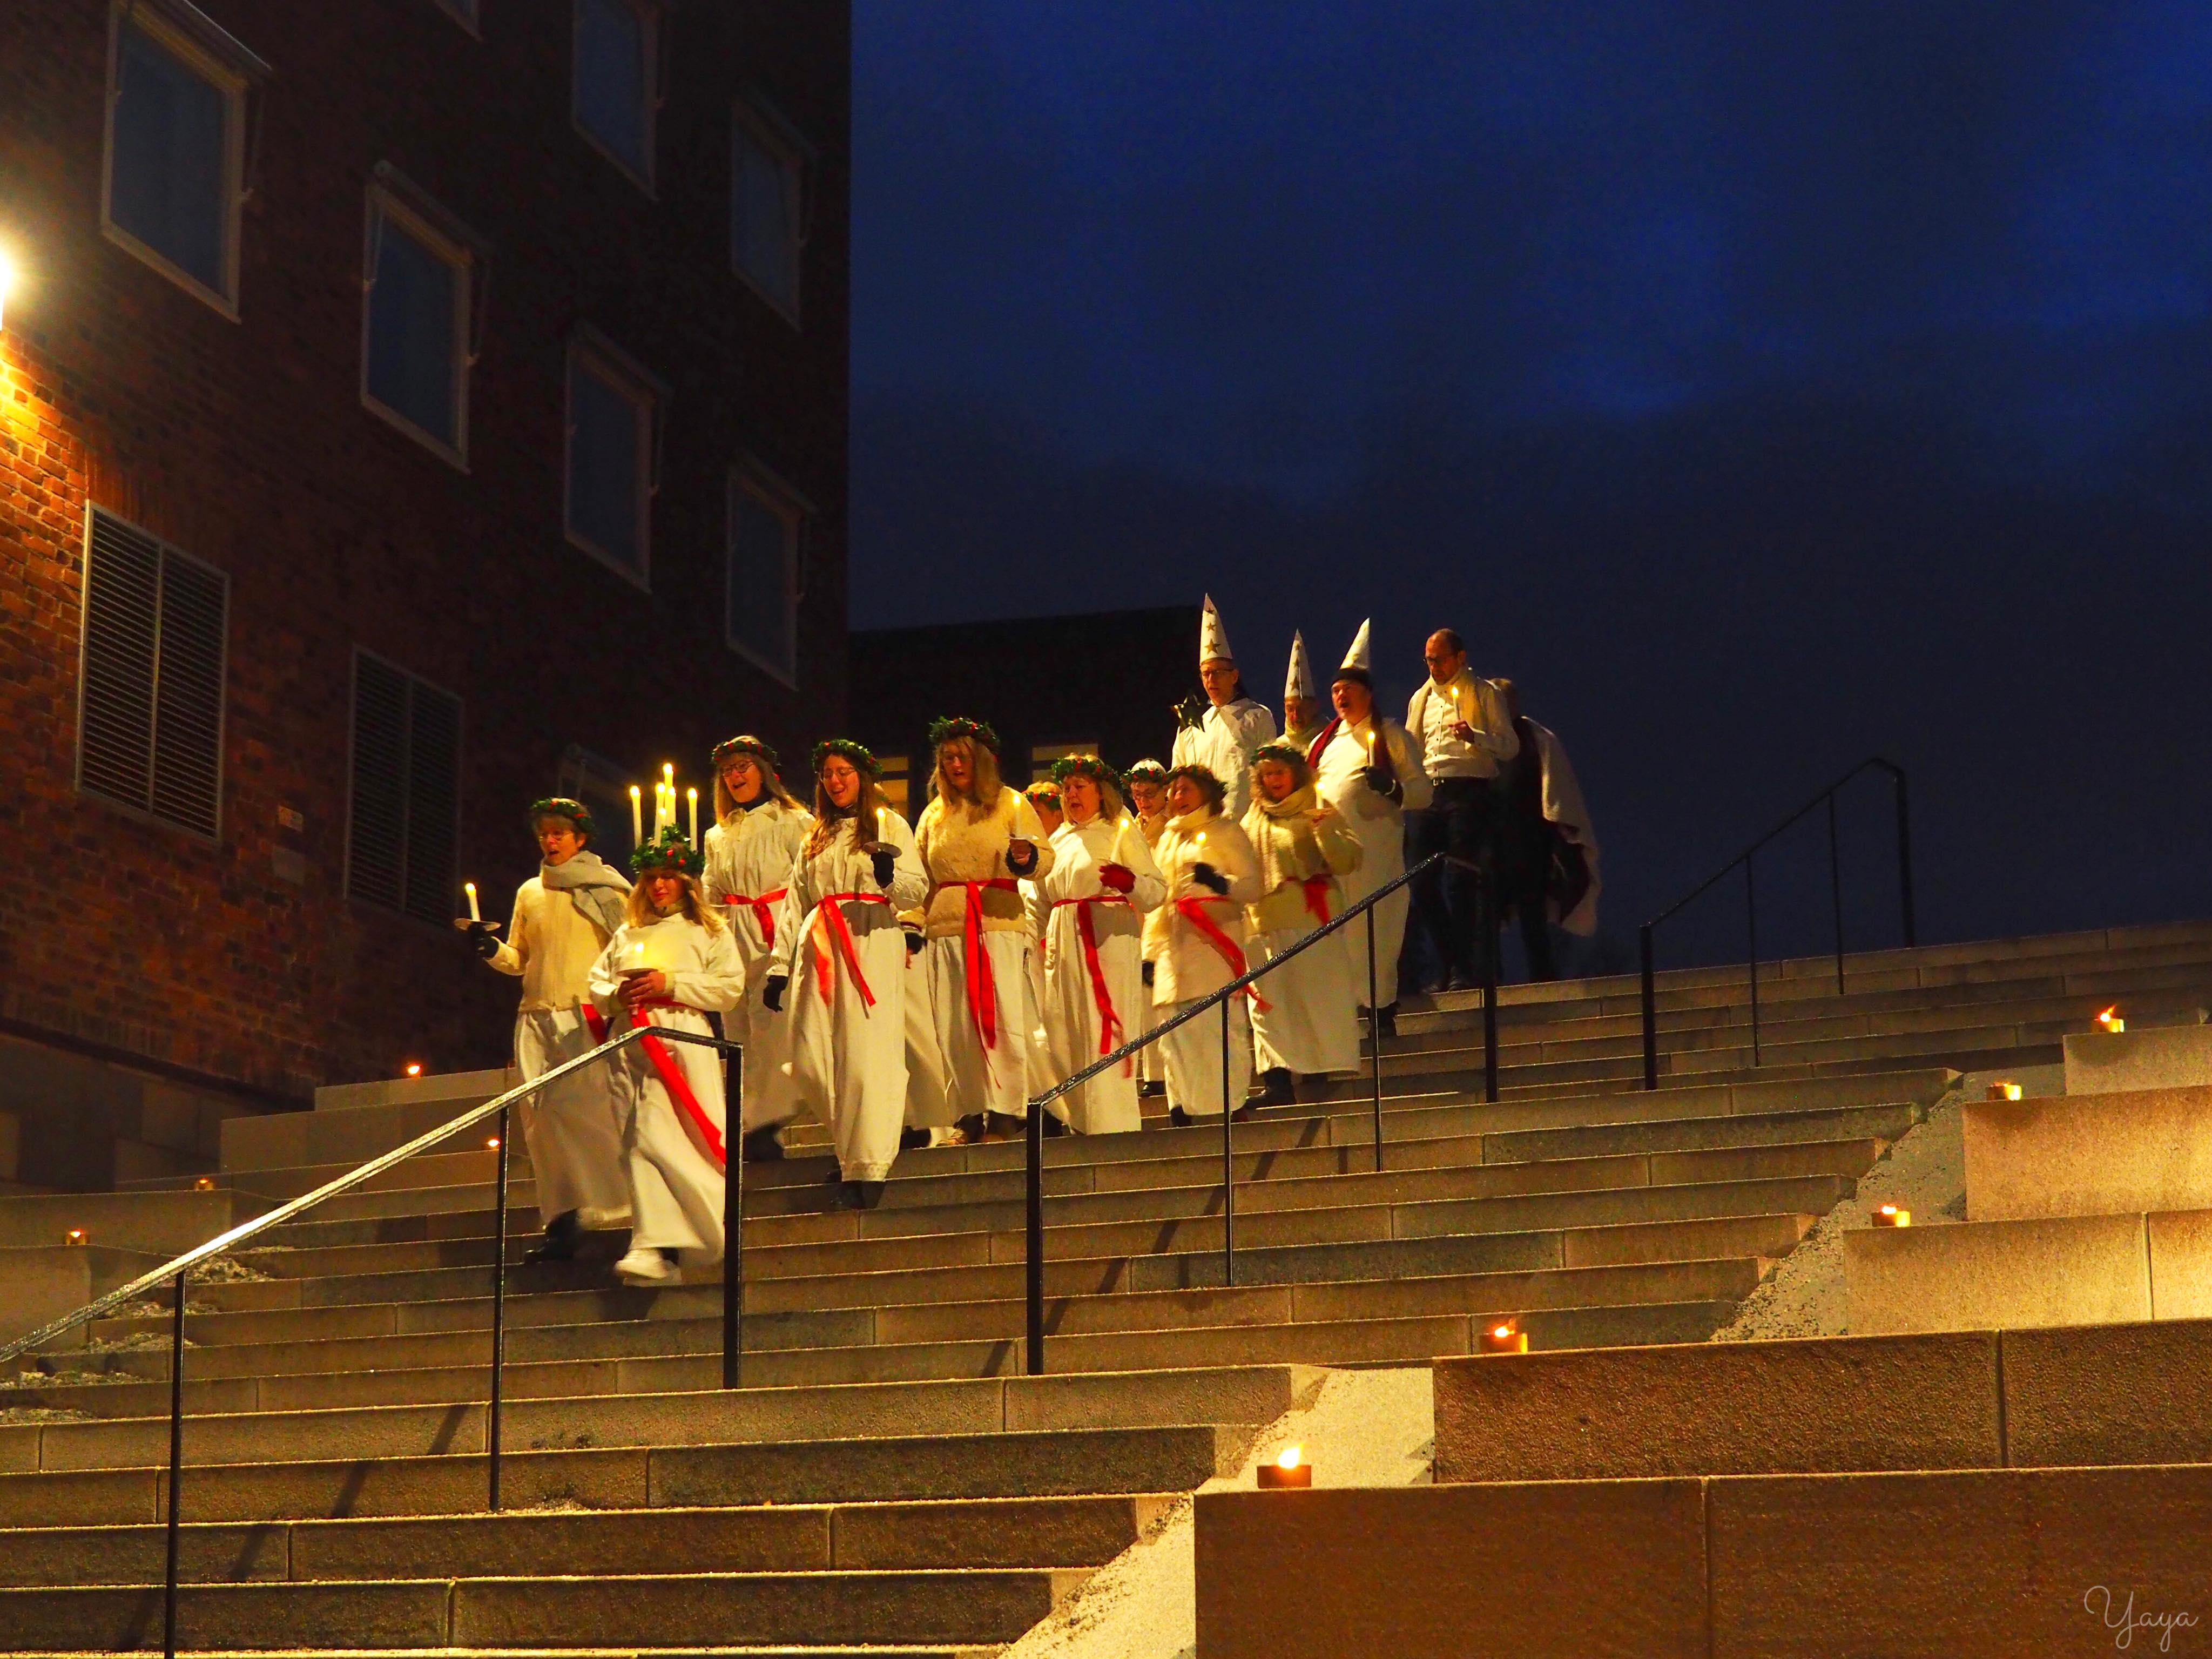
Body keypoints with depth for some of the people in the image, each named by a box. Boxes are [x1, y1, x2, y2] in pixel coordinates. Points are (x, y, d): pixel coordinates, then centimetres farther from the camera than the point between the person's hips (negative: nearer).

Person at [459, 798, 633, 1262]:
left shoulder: (608, 891, 7)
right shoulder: (529, 893, 19)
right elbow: (519, 960, 20)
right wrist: (491, 949, 1)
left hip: (589, 1015, -4)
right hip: (537, 1016, 4)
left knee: (584, 1109, -17)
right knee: (542, 1116, -4)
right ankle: (560, 1223, -3)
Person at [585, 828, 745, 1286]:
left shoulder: (709, 933, 11)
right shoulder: (627, 934, 24)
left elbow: (731, 988, -1)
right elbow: (595, 984, 21)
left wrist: (670, 984, -10)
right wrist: (616, 996, -2)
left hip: (686, 1042, -3)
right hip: (634, 1046, 3)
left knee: (684, 1141, -10)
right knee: (642, 1140, -8)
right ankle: (656, 1249, -11)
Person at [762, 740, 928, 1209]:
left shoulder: (889, 826, 8)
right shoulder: (815, 839, 24)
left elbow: (917, 889, -2)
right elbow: (794, 903, 21)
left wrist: (889, 876, -24)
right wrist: (780, 965, 13)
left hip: (872, 946, -5)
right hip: (818, 950, 5)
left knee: (865, 1054, -13)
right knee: (811, 1060, -4)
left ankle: (867, 1170, -13)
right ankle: (848, 1148, 13)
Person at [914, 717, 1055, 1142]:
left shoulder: (1011, 804, 6)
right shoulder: (934, 814, 17)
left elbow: (1045, 857, -1)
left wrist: (1026, 857, -23)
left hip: (999, 923, -4)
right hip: (944, 929, 4)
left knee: (1002, 1018, -9)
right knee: (955, 1026, 1)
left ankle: (1003, 1115, -7)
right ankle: (969, 1115, 6)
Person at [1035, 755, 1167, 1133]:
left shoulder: (1120, 832, 1)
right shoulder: (1059, 840, 20)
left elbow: (1157, 891, -9)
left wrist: (1128, 880, -27)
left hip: (1108, 943, -6)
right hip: (1064, 946, 6)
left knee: (1103, 1035, -11)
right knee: (1066, 1038, 3)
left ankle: (1112, 1126, -10)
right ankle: (1080, 1123, 11)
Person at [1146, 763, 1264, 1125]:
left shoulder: (1226, 832, 6)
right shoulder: (1167, 839, 24)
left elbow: (1253, 886, -4)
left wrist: (1220, 882, -25)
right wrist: (1150, 952, 17)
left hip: (1214, 942, -6)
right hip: (1174, 944, 6)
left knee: (1222, 1024, -12)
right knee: (1174, 1026, 0)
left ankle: (1236, 1105, -9)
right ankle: (1181, 1108, 4)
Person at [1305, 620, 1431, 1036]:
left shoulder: (1390, 735, 7)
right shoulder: (1324, 741, 22)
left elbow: (1422, 792, 2)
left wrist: (1391, 786, -17)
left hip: (1375, 849, -4)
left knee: (1375, 928, -6)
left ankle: (1382, 1010, 0)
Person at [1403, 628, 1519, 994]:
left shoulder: (1484, 694, 6)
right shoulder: (1421, 699, 21)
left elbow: (1510, 747, 0)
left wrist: (1475, 736, -17)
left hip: (1469, 790, -5)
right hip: (1428, 794, 5)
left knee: (1460, 880, -12)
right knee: (1423, 882, 0)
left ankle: (1464, 968, -7)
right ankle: (1447, 967, 7)